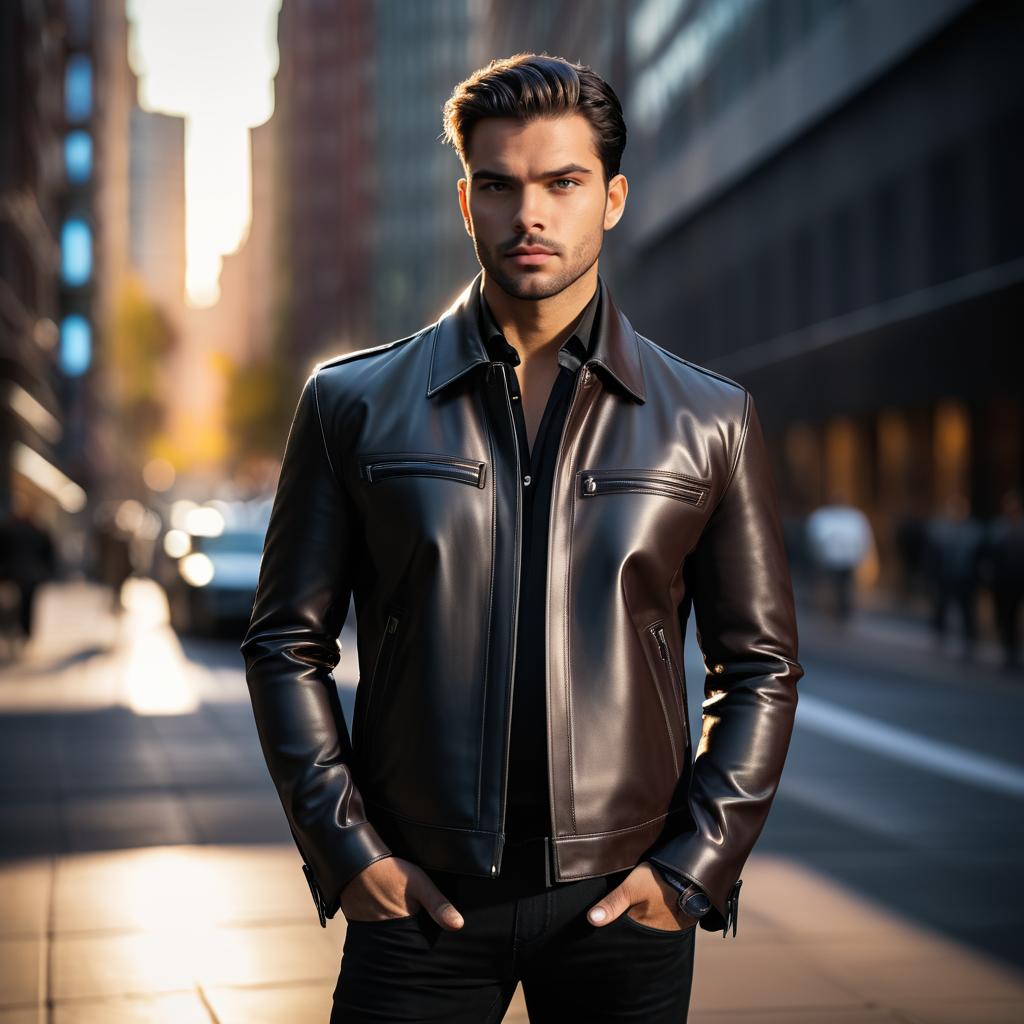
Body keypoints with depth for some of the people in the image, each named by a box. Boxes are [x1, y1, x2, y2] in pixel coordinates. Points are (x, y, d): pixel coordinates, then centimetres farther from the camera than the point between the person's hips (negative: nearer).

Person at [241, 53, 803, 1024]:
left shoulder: (709, 421, 4)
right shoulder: (353, 403, 4)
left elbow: (759, 666, 8)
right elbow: (287, 644, 6)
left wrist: (692, 868, -1)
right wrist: (346, 851, -3)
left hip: (621, 901, 0)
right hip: (416, 898, 0)